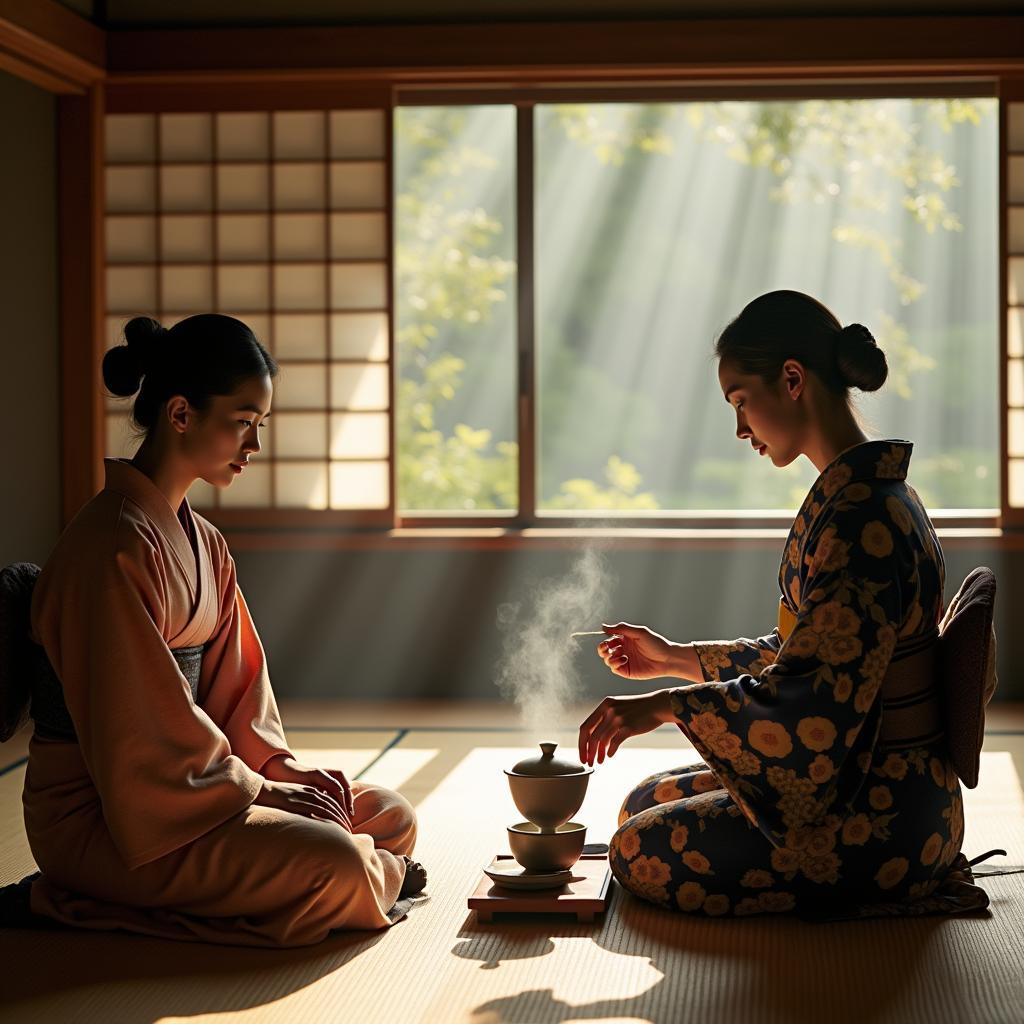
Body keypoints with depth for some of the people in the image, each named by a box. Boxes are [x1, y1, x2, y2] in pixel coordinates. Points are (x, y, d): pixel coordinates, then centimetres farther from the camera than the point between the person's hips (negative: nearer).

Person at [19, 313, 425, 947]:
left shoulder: (201, 543, 15)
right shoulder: (119, 544, -18)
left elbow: (235, 683, 14)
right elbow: (141, 727, -21)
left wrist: (284, 774, -2)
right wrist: (260, 792, -14)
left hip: (187, 785, 10)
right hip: (100, 816, -10)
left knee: (393, 817, 5)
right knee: (336, 860, -28)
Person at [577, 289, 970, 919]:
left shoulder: (862, 514, -23)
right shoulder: (864, 495, 10)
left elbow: (819, 696, -28)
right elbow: (800, 655, 18)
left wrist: (668, 705, -24)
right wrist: (676, 658, 22)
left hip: (883, 817, -10)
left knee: (640, 854, -7)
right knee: (645, 805, 16)